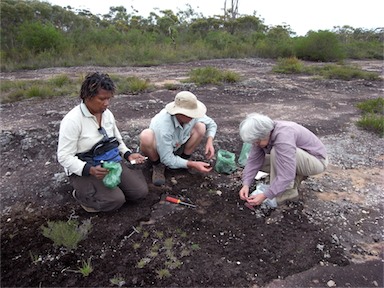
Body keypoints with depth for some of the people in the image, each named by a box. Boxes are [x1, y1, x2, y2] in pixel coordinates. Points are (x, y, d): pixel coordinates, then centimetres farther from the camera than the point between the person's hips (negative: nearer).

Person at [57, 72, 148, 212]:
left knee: (140, 191, -9)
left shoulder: (107, 113, 3)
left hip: (112, 162, 6)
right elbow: (64, 157, -18)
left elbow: (117, 140, 16)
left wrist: (128, 155, -2)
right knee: (115, 200, -24)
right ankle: (82, 194, 3)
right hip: (84, 170, -5)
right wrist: (90, 170, -32)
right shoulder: (72, 120, -18)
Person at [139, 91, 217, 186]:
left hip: (177, 148, 5)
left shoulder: (191, 114, -22)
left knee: (201, 126, -19)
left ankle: (185, 158, 1)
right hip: (158, 150, -4)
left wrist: (209, 142, -22)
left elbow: (211, 124, -3)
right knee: (146, 136, -39)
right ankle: (158, 165, -10)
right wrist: (192, 164, -34)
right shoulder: (162, 125, -38)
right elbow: (167, 159, -31)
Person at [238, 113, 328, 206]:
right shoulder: (263, 136, -13)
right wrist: (246, 185, -22)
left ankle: (288, 192, -16)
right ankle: (298, 175, 6)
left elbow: (286, 176, -37)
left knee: (276, 152, -32)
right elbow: (253, 161, -11)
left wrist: (265, 196, -35)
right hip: (299, 159, 8)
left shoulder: (283, 137, -36)